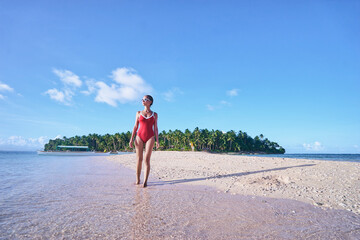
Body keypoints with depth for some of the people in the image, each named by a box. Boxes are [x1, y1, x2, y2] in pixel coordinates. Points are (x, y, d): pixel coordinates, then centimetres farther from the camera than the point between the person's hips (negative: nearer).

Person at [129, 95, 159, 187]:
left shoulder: (154, 114, 9)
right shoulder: (139, 113, 11)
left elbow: (155, 128, 8)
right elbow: (135, 127, 10)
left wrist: (157, 141, -1)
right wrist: (131, 139, 0)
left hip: (150, 137, -1)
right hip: (139, 136, 1)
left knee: (147, 159, -9)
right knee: (139, 159, 1)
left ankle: (145, 181, -8)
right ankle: (137, 180, 13)